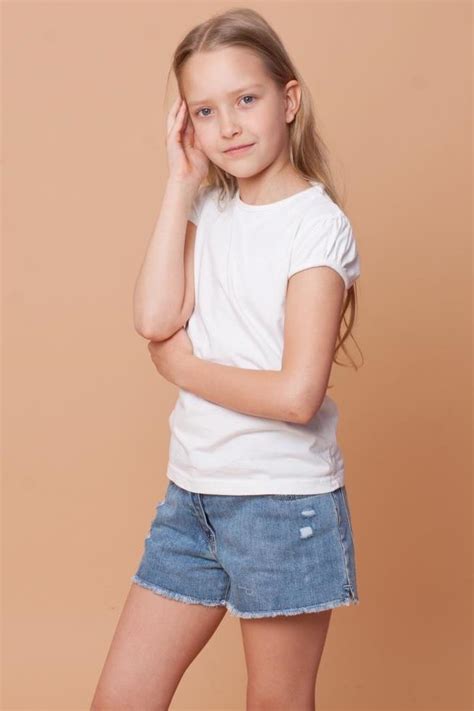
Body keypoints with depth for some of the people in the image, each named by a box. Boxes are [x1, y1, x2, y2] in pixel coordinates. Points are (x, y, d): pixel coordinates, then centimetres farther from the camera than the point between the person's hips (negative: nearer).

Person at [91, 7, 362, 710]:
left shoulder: (317, 224, -12)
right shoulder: (208, 210, 7)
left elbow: (297, 394, -21)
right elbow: (156, 319, -11)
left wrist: (183, 366, -8)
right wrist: (182, 183, -7)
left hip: (284, 500, -6)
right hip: (192, 494, 6)